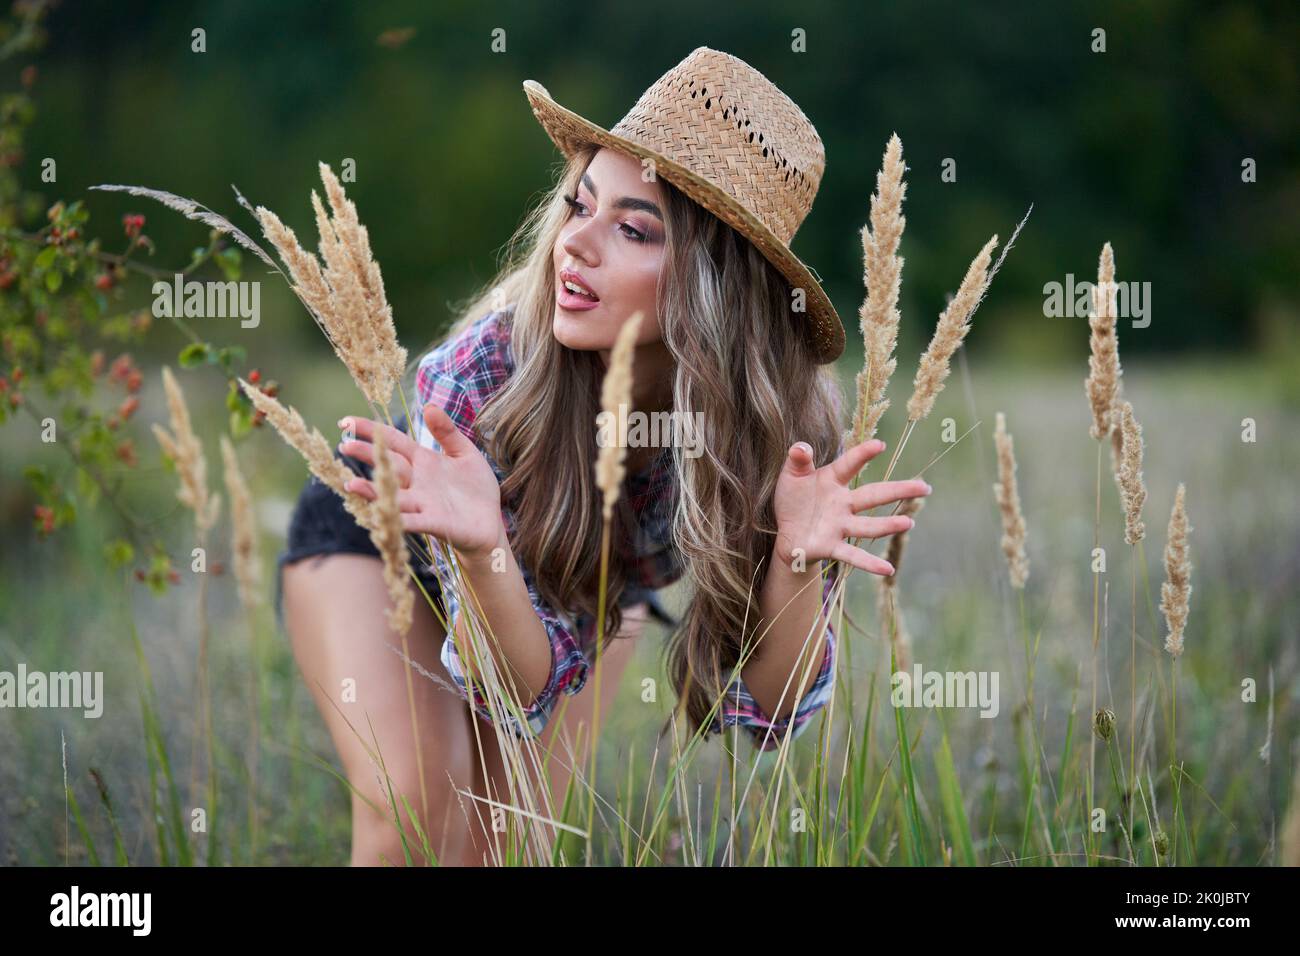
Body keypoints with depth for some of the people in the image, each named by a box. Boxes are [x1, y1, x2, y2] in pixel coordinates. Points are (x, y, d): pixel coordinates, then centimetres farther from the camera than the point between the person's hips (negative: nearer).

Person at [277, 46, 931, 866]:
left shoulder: (782, 412, -33)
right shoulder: (478, 375, -38)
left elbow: (770, 707, -30)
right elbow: (525, 693, -34)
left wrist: (796, 555, -48)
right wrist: (482, 552, -53)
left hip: (594, 586, 2)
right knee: (416, 810, -23)